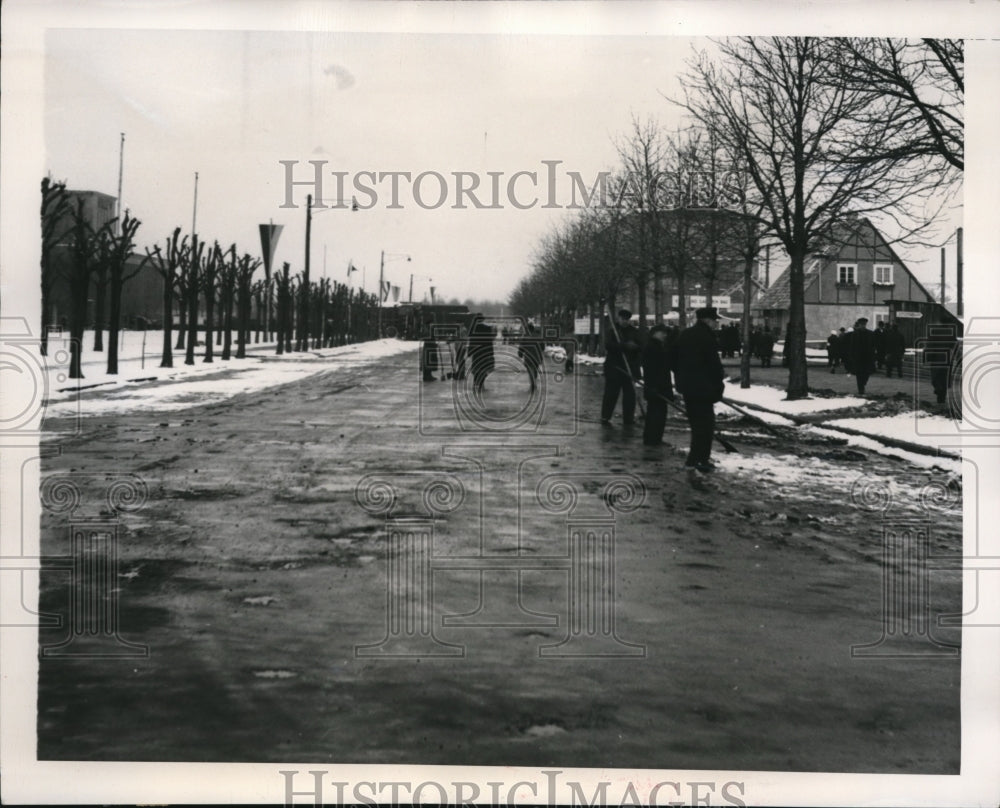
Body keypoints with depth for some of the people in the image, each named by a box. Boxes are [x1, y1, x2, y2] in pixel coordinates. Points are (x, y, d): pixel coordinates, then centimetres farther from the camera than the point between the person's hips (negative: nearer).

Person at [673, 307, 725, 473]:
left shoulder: (684, 335, 12)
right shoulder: (707, 337, -14)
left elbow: (675, 361, 17)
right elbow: (714, 364, -16)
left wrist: (679, 382, 21)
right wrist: (718, 388, -8)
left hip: (686, 386, 9)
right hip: (703, 387, -9)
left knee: (696, 423, 17)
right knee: (705, 423, -3)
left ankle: (702, 458, 23)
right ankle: (694, 460, -7)